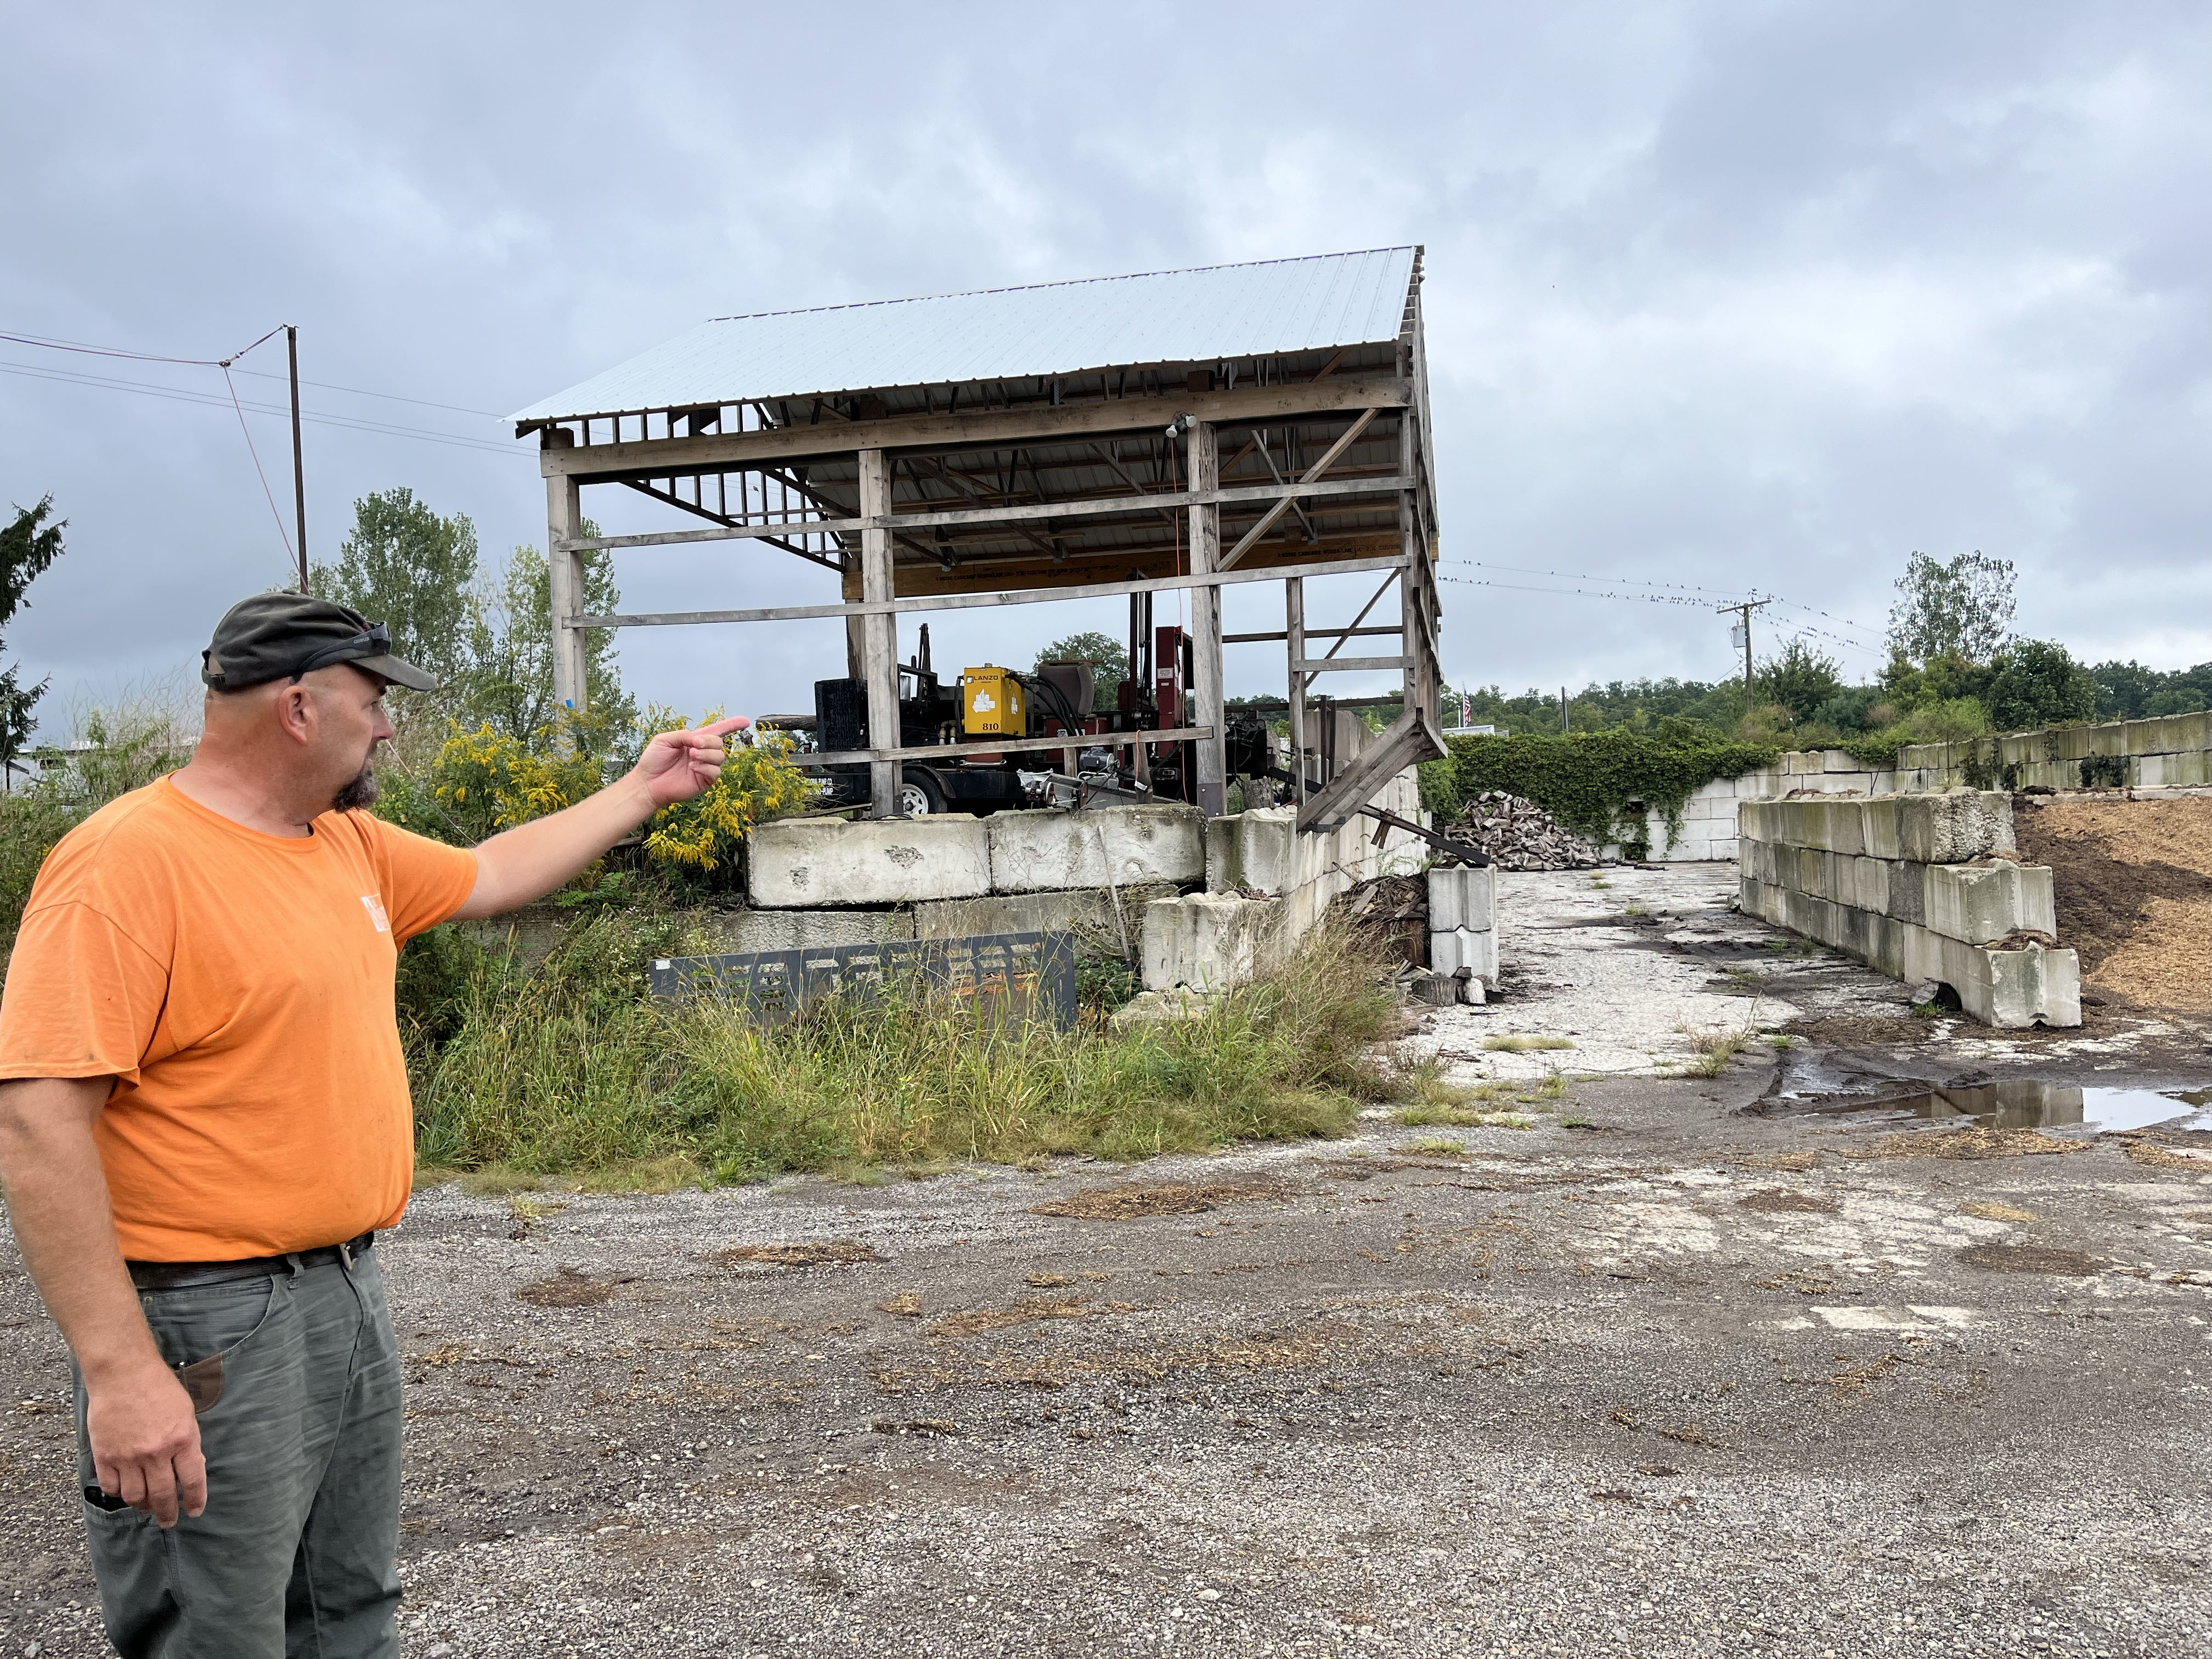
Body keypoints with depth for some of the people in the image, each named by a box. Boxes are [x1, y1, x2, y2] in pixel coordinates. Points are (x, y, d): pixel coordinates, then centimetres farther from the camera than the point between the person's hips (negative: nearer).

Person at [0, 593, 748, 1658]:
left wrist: (643, 789, 24)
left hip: (353, 1292, 9)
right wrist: (118, 1371, -26)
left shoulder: (350, 844, 8)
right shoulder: (127, 861, -18)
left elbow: (490, 877, 25)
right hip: (211, 1330, -9)